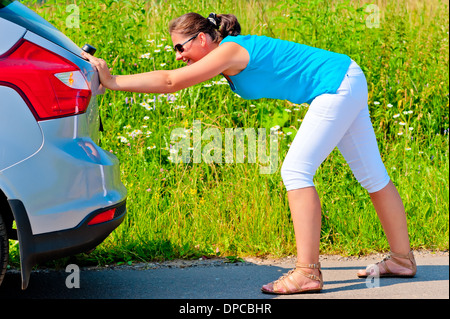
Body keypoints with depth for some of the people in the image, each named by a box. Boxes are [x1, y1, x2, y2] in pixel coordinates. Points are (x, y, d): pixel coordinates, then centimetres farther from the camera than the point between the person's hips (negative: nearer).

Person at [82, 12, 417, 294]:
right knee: (372, 174, 16)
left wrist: (113, 81, -18)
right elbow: (173, 80, 14)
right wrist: (111, 79, 8)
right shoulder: (228, 54, 10)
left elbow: (170, 82, -23)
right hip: (347, 83, 10)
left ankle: (308, 273, -16)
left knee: (296, 171, -14)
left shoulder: (230, 51, -18)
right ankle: (402, 258, 26)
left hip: (337, 85, -10)